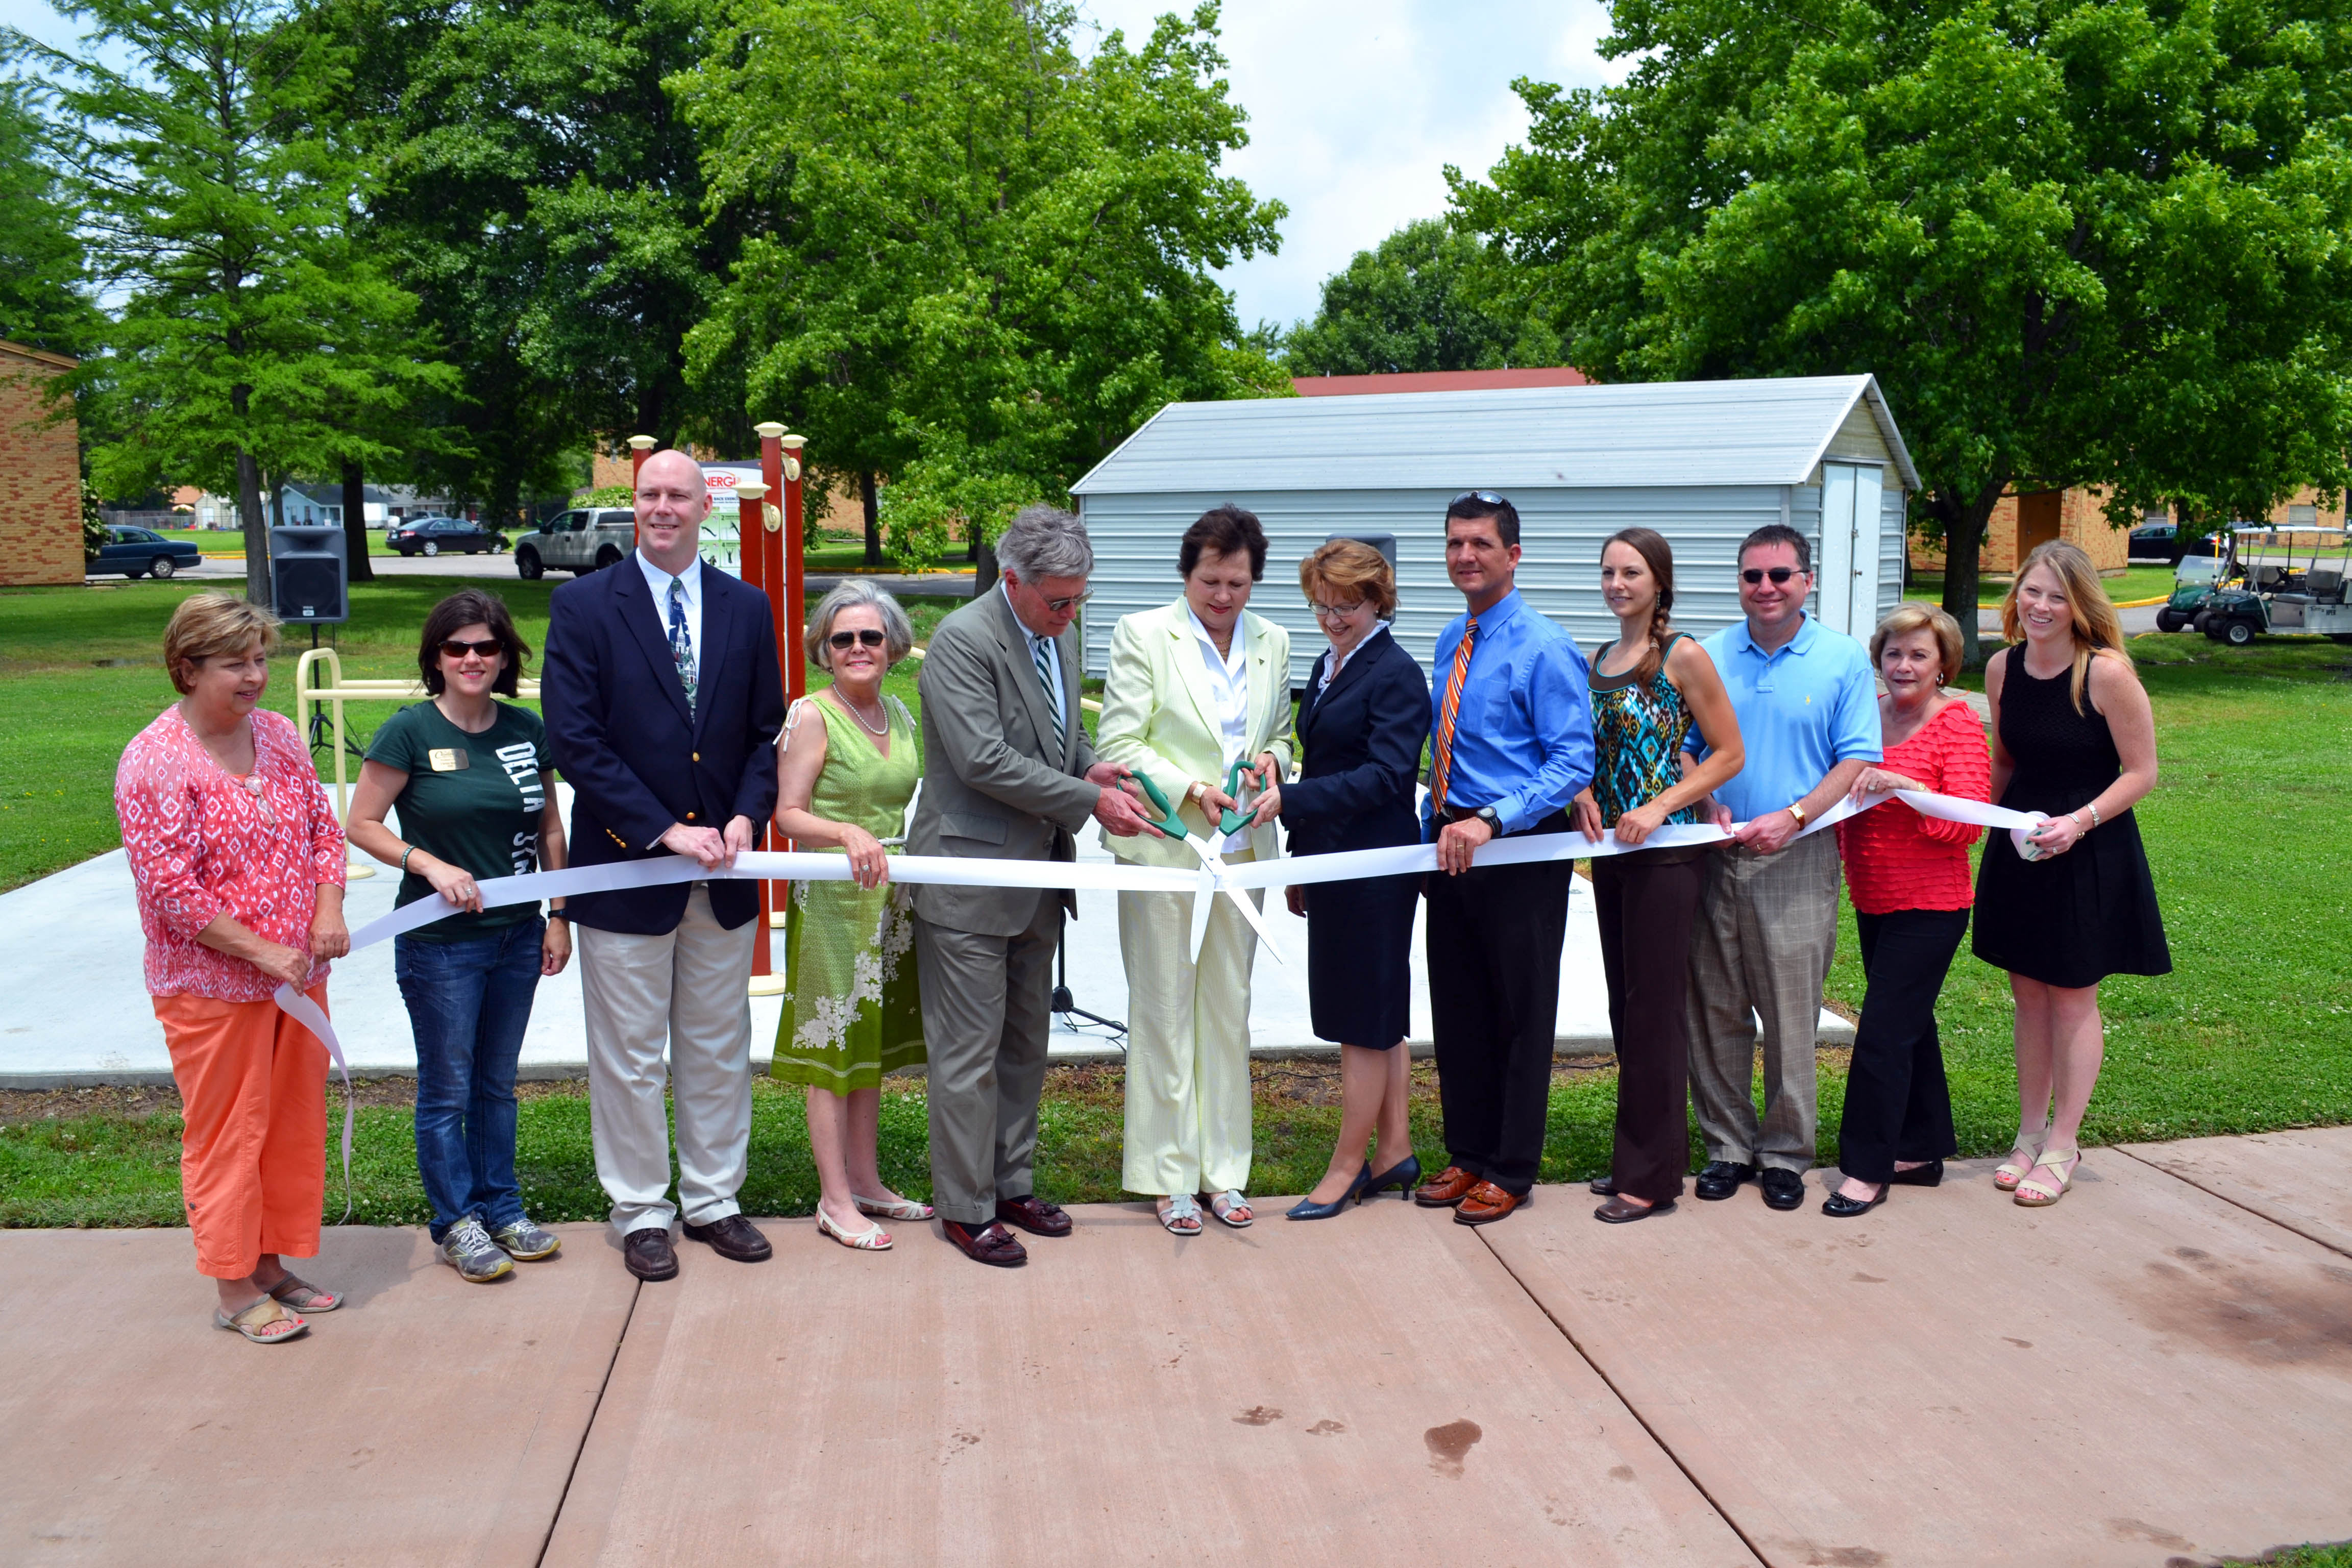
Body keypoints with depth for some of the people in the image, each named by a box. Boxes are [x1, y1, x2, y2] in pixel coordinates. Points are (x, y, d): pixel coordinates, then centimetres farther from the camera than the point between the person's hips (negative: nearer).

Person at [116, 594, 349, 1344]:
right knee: (226, 1133, 5)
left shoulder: (279, 735, 4)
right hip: (212, 987, -7)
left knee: (293, 1122, 15)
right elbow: (170, 887, -20)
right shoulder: (156, 762, -17)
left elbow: (325, 827, 11)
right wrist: (261, 951, -19)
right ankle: (235, 1289, 19)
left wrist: (329, 913, -6)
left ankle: (273, 1264, 30)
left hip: (298, 974, 7)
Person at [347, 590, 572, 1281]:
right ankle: (457, 1224, 20)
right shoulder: (410, 732, -9)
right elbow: (361, 824, -7)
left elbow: (549, 830, 10)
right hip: (439, 943, -4)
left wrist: (559, 916, 8)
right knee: (447, 1089, 7)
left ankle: (501, 1209, 28)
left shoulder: (526, 729, 3)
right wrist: (431, 865, -19)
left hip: (517, 936, 4)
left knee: (497, 1084, 16)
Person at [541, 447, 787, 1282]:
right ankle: (641, 1213, 21)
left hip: (723, 870, 4)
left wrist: (746, 817, -9)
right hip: (627, 866, -3)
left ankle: (713, 1199, 28)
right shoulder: (583, 605, -5)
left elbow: (766, 733, 9)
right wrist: (666, 830, -17)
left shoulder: (746, 608, 6)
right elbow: (574, 739, -12)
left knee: (719, 1049, 14)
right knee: (631, 1057, 7)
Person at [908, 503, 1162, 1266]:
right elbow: (984, 761, -24)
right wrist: (1088, 800, -22)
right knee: (969, 1051, 0)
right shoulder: (963, 641, -17)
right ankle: (966, 1207, 12)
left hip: (1037, 878, 9)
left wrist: (1091, 765, 0)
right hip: (971, 881, -9)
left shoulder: (1060, 636, 10)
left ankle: (1012, 1184, 30)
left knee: (1025, 1044, 17)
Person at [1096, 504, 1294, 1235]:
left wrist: (1272, 760, -2)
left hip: (1241, 849, 4)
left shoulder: (1272, 642, 10)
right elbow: (1118, 744, -7)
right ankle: (1170, 1176, 14)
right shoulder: (1143, 634, -4)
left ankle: (1223, 1172, 22)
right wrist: (1191, 789, -18)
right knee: (1164, 1012, 2)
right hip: (1164, 847, -4)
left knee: (1229, 1009, 11)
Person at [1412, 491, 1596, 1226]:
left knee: (1521, 1014, 4)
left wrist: (1491, 820, -25)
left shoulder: (1544, 648, -12)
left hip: (1520, 851, -7)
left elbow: (1574, 760, -16)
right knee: (1457, 1011, 13)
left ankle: (1510, 1171, 16)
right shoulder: (1450, 642, 11)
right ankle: (1468, 1155, 27)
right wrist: (1440, 825, 10)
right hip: (1453, 844, 7)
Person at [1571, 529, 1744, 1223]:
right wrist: (1585, 794, -1)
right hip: (1611, 850, 7)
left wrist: (1658, 807, -18)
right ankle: (1637, 1156, 24)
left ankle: (1652, 1174, 8)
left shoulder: (1683, 657, -9)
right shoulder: (1599, 661, 11)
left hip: (1667, 853, -7)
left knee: (1655, 1009, -1)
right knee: (1626, 1007, 13)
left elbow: (1729, 754, -8)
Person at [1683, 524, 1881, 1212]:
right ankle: (1727, 1146, 18)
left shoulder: (1843, 659, 2)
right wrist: (1709, 808, -7)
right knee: (1716, 1011, 6)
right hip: (1714, 855, 2)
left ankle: (1785, 1153, 14)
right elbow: (1682, 747, 11)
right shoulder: (1709, 657, 8)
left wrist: (1791, 818, -15)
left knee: (1792, 1015, 1)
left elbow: (1857, 760, -2)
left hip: (1798, 859, -2)